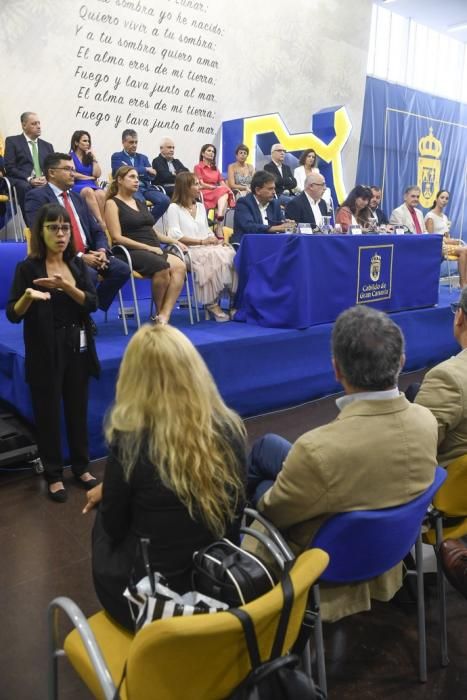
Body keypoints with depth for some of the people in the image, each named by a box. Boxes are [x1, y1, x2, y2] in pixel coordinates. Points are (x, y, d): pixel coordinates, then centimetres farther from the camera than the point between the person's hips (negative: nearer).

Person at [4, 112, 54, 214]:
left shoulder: (47, 145, 23)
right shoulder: (12, 141, 11)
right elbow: (9, 167, 0)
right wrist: (29, 179, -15)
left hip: (45, 182, 3)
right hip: (23, 182, -3)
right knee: (25, 187, -38)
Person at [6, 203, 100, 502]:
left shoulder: (78, 264, 6)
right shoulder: (28, 268, -6)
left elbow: (92, 303, -5)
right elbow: (13, 315, -7)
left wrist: (66, 286, -22)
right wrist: (28, 296, -27)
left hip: (77, 349, 3)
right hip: (45, 353, -3)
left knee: (78, 410, 12)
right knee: (48, 414, 5)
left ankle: (82, 466, 29)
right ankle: (54, 474, 20)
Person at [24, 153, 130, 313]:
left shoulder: (77, 197, 22)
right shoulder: (37, 197, -2)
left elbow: (97, 231, 18)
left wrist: (102, 250, -6)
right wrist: (80, 256, -20)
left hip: (88, 254, 7)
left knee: (122, 269, -15)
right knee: (90, 275, -33)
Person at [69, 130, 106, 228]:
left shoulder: (89, 156, 21)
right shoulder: (70, 156, 9)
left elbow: (97, 174, 9)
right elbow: (73, 174, -3)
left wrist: (94, 158, 7)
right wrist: (90, 177, 2)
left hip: (92, 185, 4)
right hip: (77, 186, -3)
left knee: (101, 194, -34)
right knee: (89, 191, -40)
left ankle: (102, 221, -37)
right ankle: (100, 222, -48)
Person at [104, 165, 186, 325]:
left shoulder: (140, 203, 26)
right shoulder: (112, 203, 4)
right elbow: (117, 237, -7)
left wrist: (174, 241, 6)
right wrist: (148, 247, -13)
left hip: (154, 251, 7)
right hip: (131, 252, -7)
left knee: (179, 266, -24)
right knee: (162, 266, -35)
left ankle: (164, 316, -30)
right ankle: (159, 313, -12)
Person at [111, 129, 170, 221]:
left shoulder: (143, 157, 24)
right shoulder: (117, 157, 12)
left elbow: (152, 176, 9)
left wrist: (135, 172, -6)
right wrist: (145, 169, -4)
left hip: (145, 187, 5)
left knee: (165, 200, -23)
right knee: (140, 201, -39)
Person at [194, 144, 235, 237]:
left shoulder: (215, 168, 27)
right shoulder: (198, 167, 10)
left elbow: (222, 183, 14)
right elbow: (201, 184, -4)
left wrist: (230, 190, -8)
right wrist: (216, 187, -14)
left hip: (217, 193, 5)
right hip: (205, 194, -5)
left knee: (225, 193, -32)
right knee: (222, 191, -34)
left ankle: (219, 223, -53)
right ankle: (219, 227, -50)